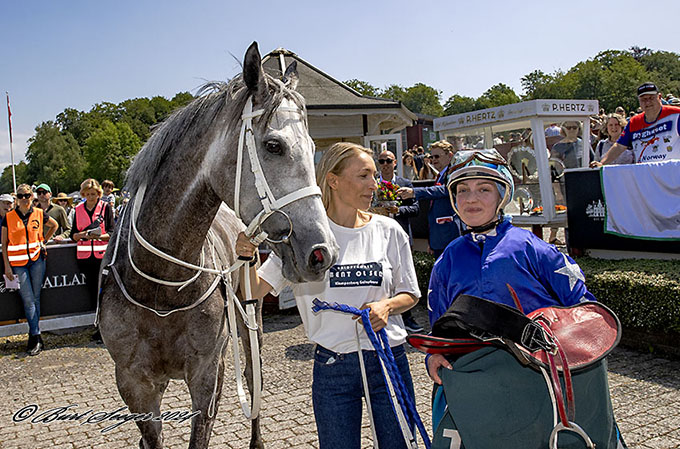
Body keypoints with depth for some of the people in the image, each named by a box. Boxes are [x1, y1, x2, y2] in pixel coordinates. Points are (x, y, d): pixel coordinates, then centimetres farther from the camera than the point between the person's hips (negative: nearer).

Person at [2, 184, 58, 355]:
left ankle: (33, 336, 15)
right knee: (28, 300, -5)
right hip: (18, 263, -1)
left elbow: (54, 225, 22)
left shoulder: (39, 214, 2)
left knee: (35, 298, 5)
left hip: (37, 259, 1)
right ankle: (37, 338, -3)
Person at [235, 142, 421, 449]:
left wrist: (387, 305, -14)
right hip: (332, 366, -1)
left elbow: (410, 294, 8)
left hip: (389, 359, 2)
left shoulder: (389, 231, 0)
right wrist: (246, 258, -24)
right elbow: (256, 290, -5)